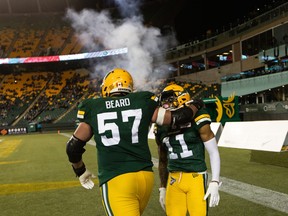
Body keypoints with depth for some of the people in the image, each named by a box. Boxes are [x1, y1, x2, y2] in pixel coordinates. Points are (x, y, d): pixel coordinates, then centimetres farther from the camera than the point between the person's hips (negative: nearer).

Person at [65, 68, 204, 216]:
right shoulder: (142, 103, 6)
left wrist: (80, 171, 26)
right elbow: (175, 118, 9)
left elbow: (73, 147, 8)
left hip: (115, 180, -3)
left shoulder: (93, 109, 4)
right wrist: (195, 106, 30)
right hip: (145, 176, 4)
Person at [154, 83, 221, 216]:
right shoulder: (161, 127, 8)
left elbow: (214, 152, -4)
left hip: (196, 178, -4)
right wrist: (162, 188, 20)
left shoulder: (195, 120, -7)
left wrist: (215, 183, -11)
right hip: (173, 180, 4)